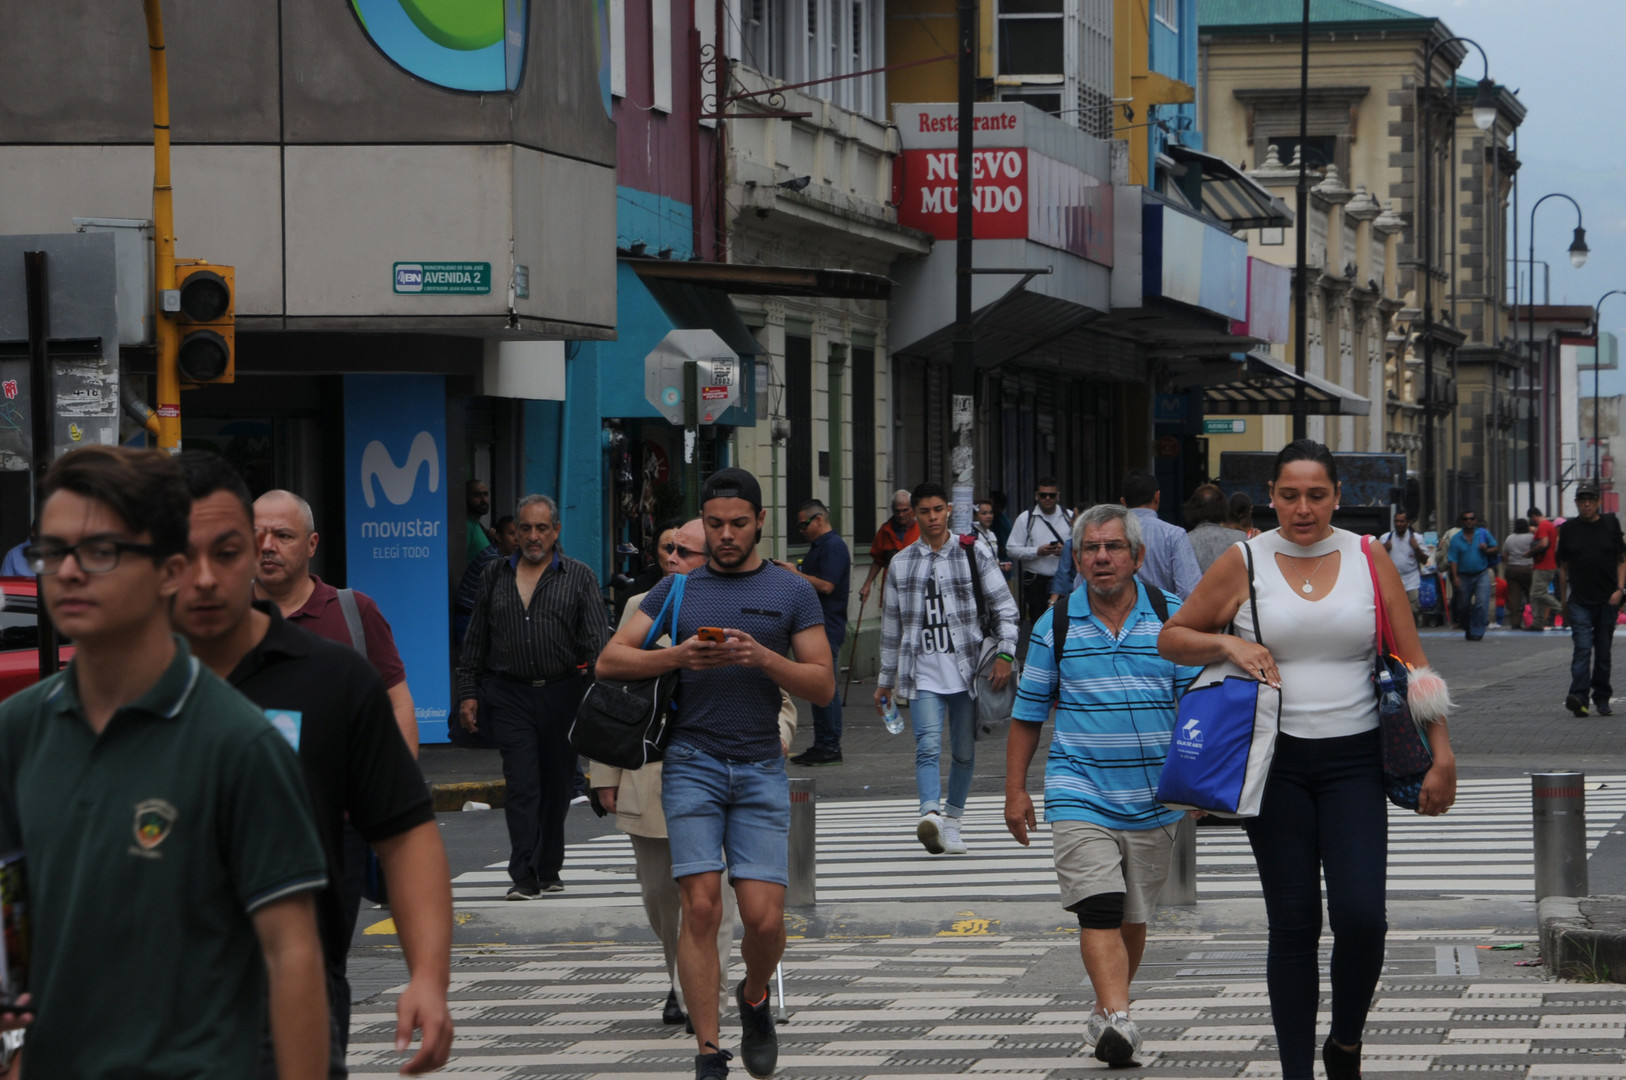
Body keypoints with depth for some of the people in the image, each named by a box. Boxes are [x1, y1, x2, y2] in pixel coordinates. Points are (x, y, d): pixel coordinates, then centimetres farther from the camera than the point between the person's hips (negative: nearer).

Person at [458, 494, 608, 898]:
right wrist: (468, 692, 9)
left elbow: (596, 639, -1)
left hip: (562, 694, 0)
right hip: (509, 694, 0)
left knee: (557, 785, 7)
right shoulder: (495, 576, 11)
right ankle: (524, 876, -11)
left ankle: (548, 869, 20)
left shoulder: (579, 577, 5)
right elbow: (475, 640, 15)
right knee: (522, 785, -9)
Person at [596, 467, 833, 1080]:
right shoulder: (677, 590, 9)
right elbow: (609, 661, 4)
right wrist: (676, 656, -13)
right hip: (693, 760, 0)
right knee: (701, 907, -10)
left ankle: (754, 999, 25)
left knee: (764, 918, -7)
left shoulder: (792, 593, 8)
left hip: (761, 768, 0)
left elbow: (823, 686, 3)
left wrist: (763, 657, -14)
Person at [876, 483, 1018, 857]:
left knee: (963, 752, 5)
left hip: (966, 669, 0)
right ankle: (931, 815, -34)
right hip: (923, 672, 0)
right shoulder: (901, 563, 11)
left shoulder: (973, 553, 4)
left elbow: (1004, 606, 4)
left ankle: (951, 819, 20)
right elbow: (892, 625, 18)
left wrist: (1004, 653, -10)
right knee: (928, 745, -19)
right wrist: (885, 680, 20)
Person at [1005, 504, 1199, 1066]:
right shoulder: (1056, 624, 3)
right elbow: (1028, 713, 9)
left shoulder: (1172, 616, 2)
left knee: (1133, 916, 12)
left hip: (1153, 797, 2)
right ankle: (1118, 1020, -26)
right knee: (1098, 908, -17)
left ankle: (1106, 1010, 30)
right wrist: (1015, 790, 6)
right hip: (1079, 788, -2)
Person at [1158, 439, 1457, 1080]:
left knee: (1361, 915, -12)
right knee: (1293, 925, 1)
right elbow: (1171, 638, 9)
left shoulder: (1369, 559, 4)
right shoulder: (1244, 564, 1)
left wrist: (1442, 755, 0)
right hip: (1276, 762, 0)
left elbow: (1413, 665, 5)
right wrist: (1227, 644, -10)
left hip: (1354, 761, 0)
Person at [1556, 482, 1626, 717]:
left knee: (1603, 652, 7)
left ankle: (1602, 700, 17)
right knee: (1582, 648, -14)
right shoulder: (1568, 529, 7)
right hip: (1579, 601, -1)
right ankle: (1579, 697, -23)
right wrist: (1563, 601, 12)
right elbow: (1563, 567, 12)